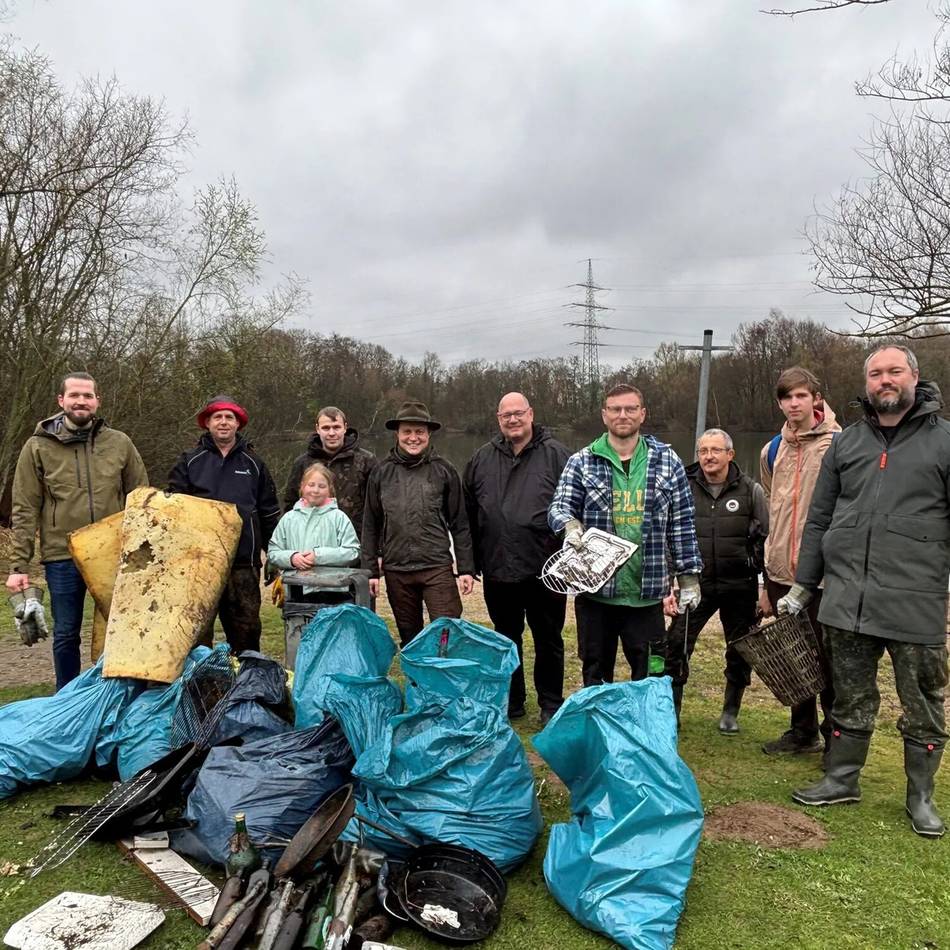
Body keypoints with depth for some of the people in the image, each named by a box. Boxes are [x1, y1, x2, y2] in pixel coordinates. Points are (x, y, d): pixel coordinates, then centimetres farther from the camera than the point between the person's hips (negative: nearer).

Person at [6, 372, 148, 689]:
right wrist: (19, 565, -4)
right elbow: (25, 511, 0)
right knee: (66, 634, 10)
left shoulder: (120, 443, 3)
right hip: (61, 557, -1)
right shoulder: (38, 447, 1)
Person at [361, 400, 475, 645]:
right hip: (395, 571, 2)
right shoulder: (381, 473, 6)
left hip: (437, 568, -2)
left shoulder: (444, 471, 2)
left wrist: (466, 569, -1)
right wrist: (370, 570, 5)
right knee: (409, 638, 13)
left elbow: (459, 524, 3)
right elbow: (370, 526, 9)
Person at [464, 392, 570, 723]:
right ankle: (511, 702, 32)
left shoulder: (556, 455, -3)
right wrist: (472, 560, 8)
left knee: (549, 640, 10)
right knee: (506, 639, 17)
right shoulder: (482, 459, 7)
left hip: (545, 570, -3)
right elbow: (468, 513, 11)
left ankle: (551, 705, 25)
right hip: (497, 570, 4)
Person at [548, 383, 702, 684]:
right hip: (595, 588, 0)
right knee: (596, 673, 13)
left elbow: (682, 522, 6)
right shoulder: (581, 462, 3)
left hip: (647, 591, 0)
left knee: (649, 675, 10)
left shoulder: (667, 460, 5)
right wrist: (570, 524, -24)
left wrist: (689, 575, 3)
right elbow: (559, 507, 0)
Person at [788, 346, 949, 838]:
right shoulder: (846, 442, 10)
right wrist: (802, 586, 12)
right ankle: (841, 779, 30)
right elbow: (819, 519, 13)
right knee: (850, 700, 15)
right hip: (847, 600, 3)